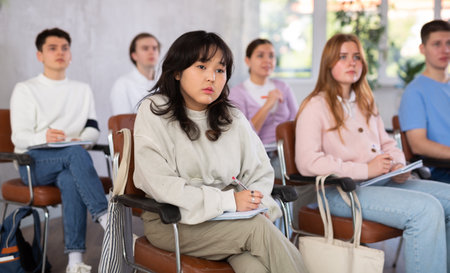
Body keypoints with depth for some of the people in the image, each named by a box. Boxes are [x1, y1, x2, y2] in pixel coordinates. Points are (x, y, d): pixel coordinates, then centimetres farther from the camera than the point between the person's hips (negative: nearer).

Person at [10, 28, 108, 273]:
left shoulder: (83, 90, 22)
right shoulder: (25, 90, 10)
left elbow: (93, 128, 11)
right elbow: (19, 136, -3)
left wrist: (81, 139, -15)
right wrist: (44, 137, -27)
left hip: (69, 160, 2)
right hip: (34, 162, -2)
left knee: (71, 181, -36)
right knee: (76, 153, -36)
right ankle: (105, 217, -46)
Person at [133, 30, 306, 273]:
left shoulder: (234, 119, 12)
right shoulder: (153, 112, -3)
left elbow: (261, 174, 11)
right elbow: (161, 185, -13)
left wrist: (251, 203, -12)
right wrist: (228, 201, -19)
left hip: (228, 220, 4)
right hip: (171, 221, -3)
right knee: (258, 226, -27)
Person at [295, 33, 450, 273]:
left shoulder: (365, 102, 22)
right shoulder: (315, 107, -4)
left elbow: (387, 143, 27)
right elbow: (307, 162, -16)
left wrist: (398, 165, 2)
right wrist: (365, 170, -18)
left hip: (381, 181, 8)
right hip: (342, 191, -8)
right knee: (427, 209, -27)